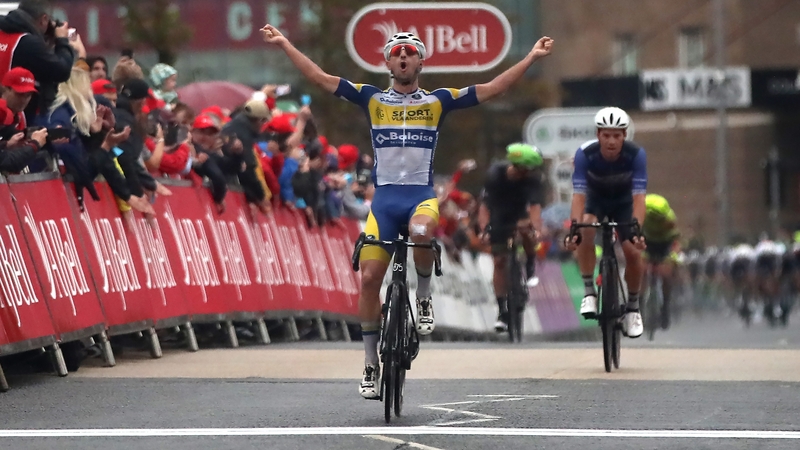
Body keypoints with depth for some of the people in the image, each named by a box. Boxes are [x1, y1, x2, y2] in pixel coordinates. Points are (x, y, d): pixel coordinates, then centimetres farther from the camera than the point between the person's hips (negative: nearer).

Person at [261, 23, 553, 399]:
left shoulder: (437, 101, 6)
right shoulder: (372, 99, 8)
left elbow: (492, 89, 2)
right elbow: (321, 78, 4)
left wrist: (532, 57, -4)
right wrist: (285, 46, -2)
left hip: (421, 194, -2)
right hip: (384, 195, 2)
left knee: (422, 232, -37)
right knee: (369, 278, -5)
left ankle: (424, 300, -9)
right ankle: (371, 366, 8)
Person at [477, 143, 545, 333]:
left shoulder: (533, 178, -26)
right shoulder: (495, 174, -27)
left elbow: (535, 206, -35)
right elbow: (485, 205, -27)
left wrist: (537, 229, -51)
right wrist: (484, 230, -41)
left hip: (519, 215, 0)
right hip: (499, 219, 0)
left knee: (526, 228, -35)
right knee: (499, 261, -5)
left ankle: (530, 267, -7)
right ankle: (502, 311, 3)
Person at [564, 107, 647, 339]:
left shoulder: (636, 155, -32)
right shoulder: (585, 154, -32)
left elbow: (639, 197, -36)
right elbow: (578, 195, -36)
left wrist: (637, 230, -51)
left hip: (623, 202, 1)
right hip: (595, 200, -1)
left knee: (633, 252, -15)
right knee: (585, 233, -32)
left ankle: (633, 308, 8)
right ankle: (589, 292, -20)